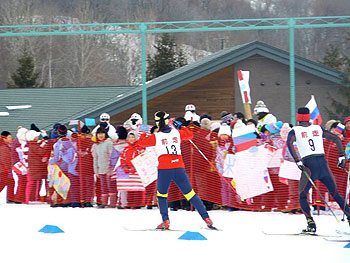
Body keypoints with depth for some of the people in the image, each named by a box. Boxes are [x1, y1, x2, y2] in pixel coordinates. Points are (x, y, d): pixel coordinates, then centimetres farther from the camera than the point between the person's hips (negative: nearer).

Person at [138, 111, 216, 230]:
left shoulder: (156, 136, 3)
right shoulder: (177, 133, 9)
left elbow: (142, 142, 17)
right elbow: (190, 134, 28)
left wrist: (144, 134, 37)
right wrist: (180, 126, 41)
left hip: (164, 169, -2)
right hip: (179, 168, 2)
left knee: (161, 195, 17)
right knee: (190, 194, 7)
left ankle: (165, 221, 1)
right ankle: (206, 219, 2)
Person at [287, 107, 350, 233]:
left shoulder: (295, 131, 7)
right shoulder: (318, 128, 17)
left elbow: (289, 143, -13)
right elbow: (336, 139, 14)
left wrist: (297, 161, -16)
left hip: (309, 165, -3)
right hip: (323, 163, 3)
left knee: (302, 196, 9)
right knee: (335, 194, 15)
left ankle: (311, 224, -8)